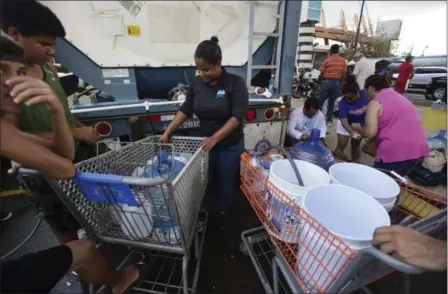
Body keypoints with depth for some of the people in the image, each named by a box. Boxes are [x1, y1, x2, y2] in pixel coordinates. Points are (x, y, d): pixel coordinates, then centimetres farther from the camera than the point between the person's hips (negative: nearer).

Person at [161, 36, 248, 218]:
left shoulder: (235, 83, -16)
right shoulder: (196, 83, -2)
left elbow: (238, 116, -21)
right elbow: (185, 110, 3)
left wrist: (214, 138, -29)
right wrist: (168, 132, -3)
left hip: (230, 145, -3)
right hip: (205, 143, 4)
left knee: (225, 182, 14)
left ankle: (222, 214, 40)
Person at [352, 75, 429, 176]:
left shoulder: (375, 103, -6)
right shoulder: (401, 97, 21)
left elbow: (370, 133, -14)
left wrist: (358, 128, 5)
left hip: (395, 152, -8)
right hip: (417, 149, 8)